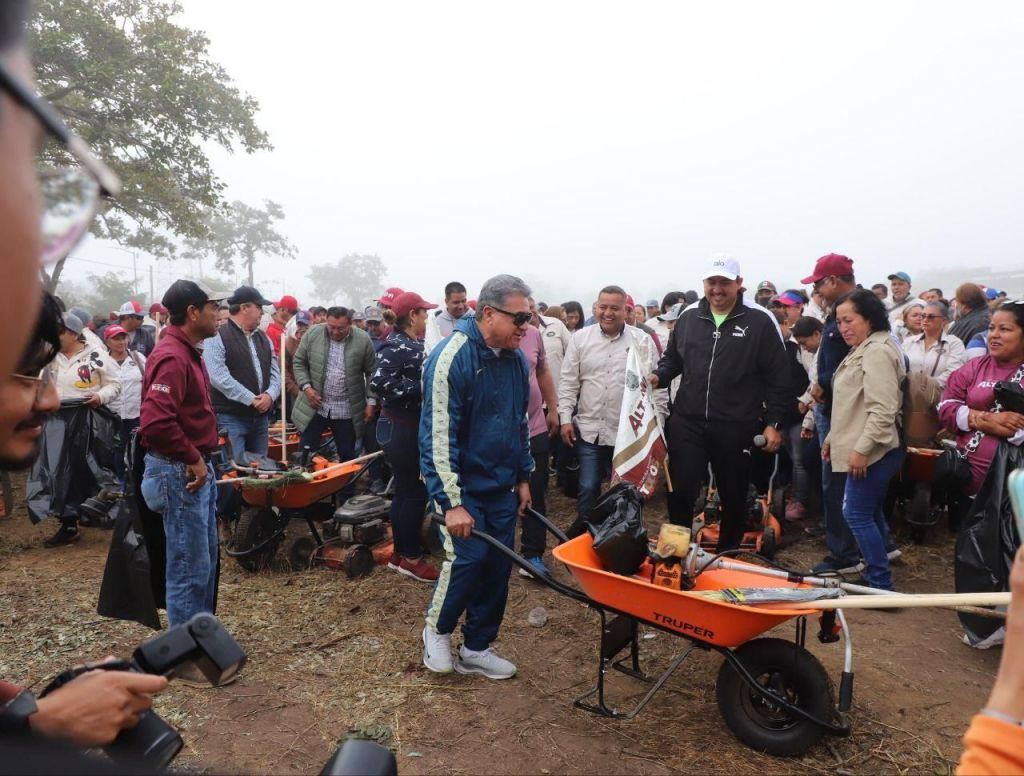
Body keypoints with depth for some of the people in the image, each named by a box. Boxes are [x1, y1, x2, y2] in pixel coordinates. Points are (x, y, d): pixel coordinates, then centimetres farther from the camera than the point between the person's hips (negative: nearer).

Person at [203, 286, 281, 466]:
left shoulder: (264, 338, 13)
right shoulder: (217, 337, -9)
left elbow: (275, 373, 11)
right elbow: (219, 377, -19)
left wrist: (270, 395, -10)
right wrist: (251, 400, -19)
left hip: (261, 417, 7)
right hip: (230, 417, -7)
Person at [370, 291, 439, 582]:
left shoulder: (414, 344, 12)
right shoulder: (396, 345, -17)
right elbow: (379, 382, -29)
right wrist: (420, 389, -26)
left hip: (412, 426, 10)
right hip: (401, 429, -10)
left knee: (405, 491, 15)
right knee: (414, 492, -1)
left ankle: (400, 552, 26)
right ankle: (411, 557, 11)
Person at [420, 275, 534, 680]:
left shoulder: (515, 358, 5)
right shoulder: (451, 356, -19)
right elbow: (438, 434, -21)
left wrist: (523, 477, 16)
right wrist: (451, 502, -23)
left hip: (502, 486, 7)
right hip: (464, 485, -7)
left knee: (498, 565, 8)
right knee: (469, 557, -10)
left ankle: (476, 648, 26)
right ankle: (437, 630, 20)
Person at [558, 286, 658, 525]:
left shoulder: (642, 340, -2)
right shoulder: (580, 338, 1)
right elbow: (568, 382, 3)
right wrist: (565, 419, -3)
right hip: (589, 429, 1)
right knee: (588, 488, 7)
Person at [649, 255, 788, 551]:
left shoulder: (760, 321, -5)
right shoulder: (688, 316, 6)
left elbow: (778, 378, -4)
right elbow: (672, 359, 20)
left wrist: (774, 423, -7)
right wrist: (659, 376, -1)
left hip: (737, 428, -2)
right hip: (687, 422, 2)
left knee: (734, 497, 14)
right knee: (680, 491, 2)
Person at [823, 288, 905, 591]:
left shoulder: (877, 351, -16)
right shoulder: (862, 350, 17)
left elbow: (883, 409, -24)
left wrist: (861, 448, -23)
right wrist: (833, 438, 21)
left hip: (873, 452, -11)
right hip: (866, 450, 11)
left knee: (857, 514, -6)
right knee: (871, 513, 17)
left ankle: (881, 584, 3)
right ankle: (876, 577, 28)